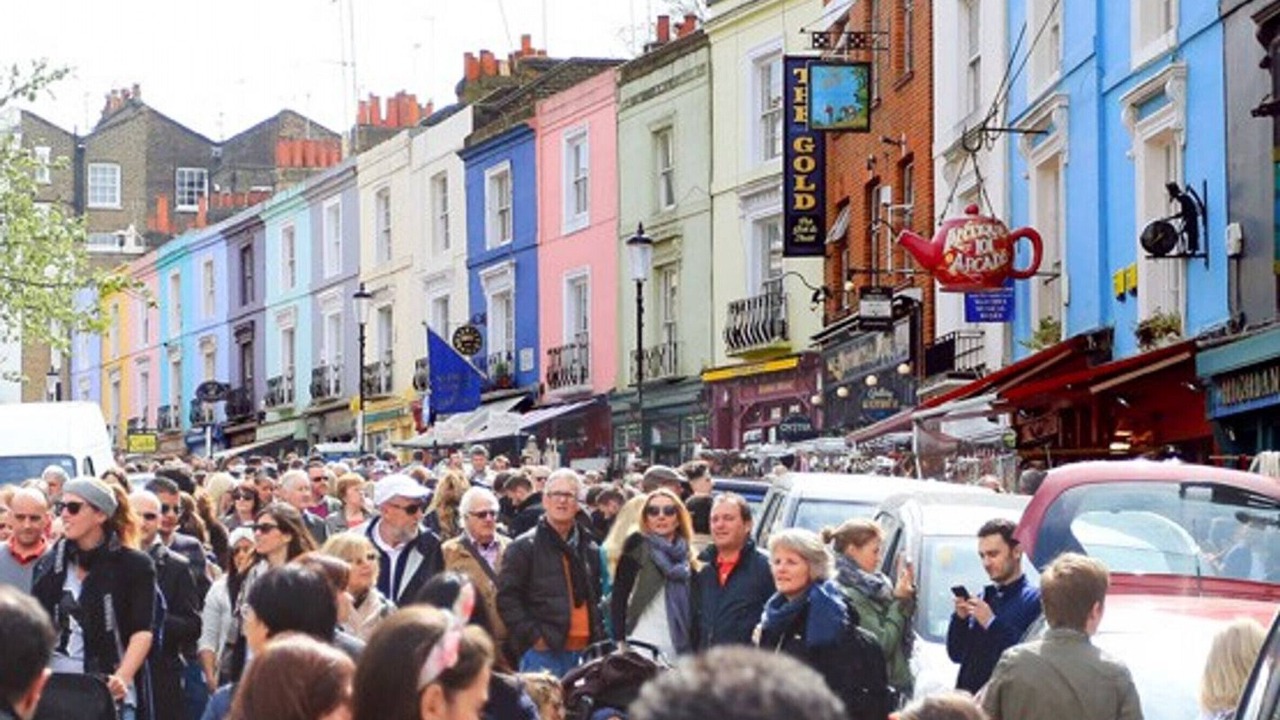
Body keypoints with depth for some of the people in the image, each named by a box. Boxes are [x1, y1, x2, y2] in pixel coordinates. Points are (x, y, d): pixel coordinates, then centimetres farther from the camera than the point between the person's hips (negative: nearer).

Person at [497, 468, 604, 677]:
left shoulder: (590, 550, 17)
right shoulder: (524, 547, 0)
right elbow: (506, 598, -5)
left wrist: (598, 640, 11)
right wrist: (533, 635, -13)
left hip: (583, 651, 5)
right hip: (542, 651, -5)